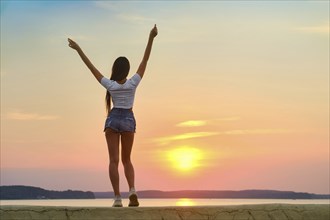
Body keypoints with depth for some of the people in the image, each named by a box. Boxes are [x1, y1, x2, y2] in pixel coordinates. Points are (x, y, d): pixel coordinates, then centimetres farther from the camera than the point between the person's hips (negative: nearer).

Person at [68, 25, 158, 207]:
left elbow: (91, 67, -7)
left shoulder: (110, 85, -9)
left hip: (113, 120, -1)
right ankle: (132, 190, -11)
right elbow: (145, 61, -9)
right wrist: (151, 38, -11)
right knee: (126, 160, 12)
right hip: (128, 120, 1)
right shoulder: (133, 83, -8)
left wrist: (78, 49, -2)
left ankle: (117, 198, -11)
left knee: (114, 160, -2)